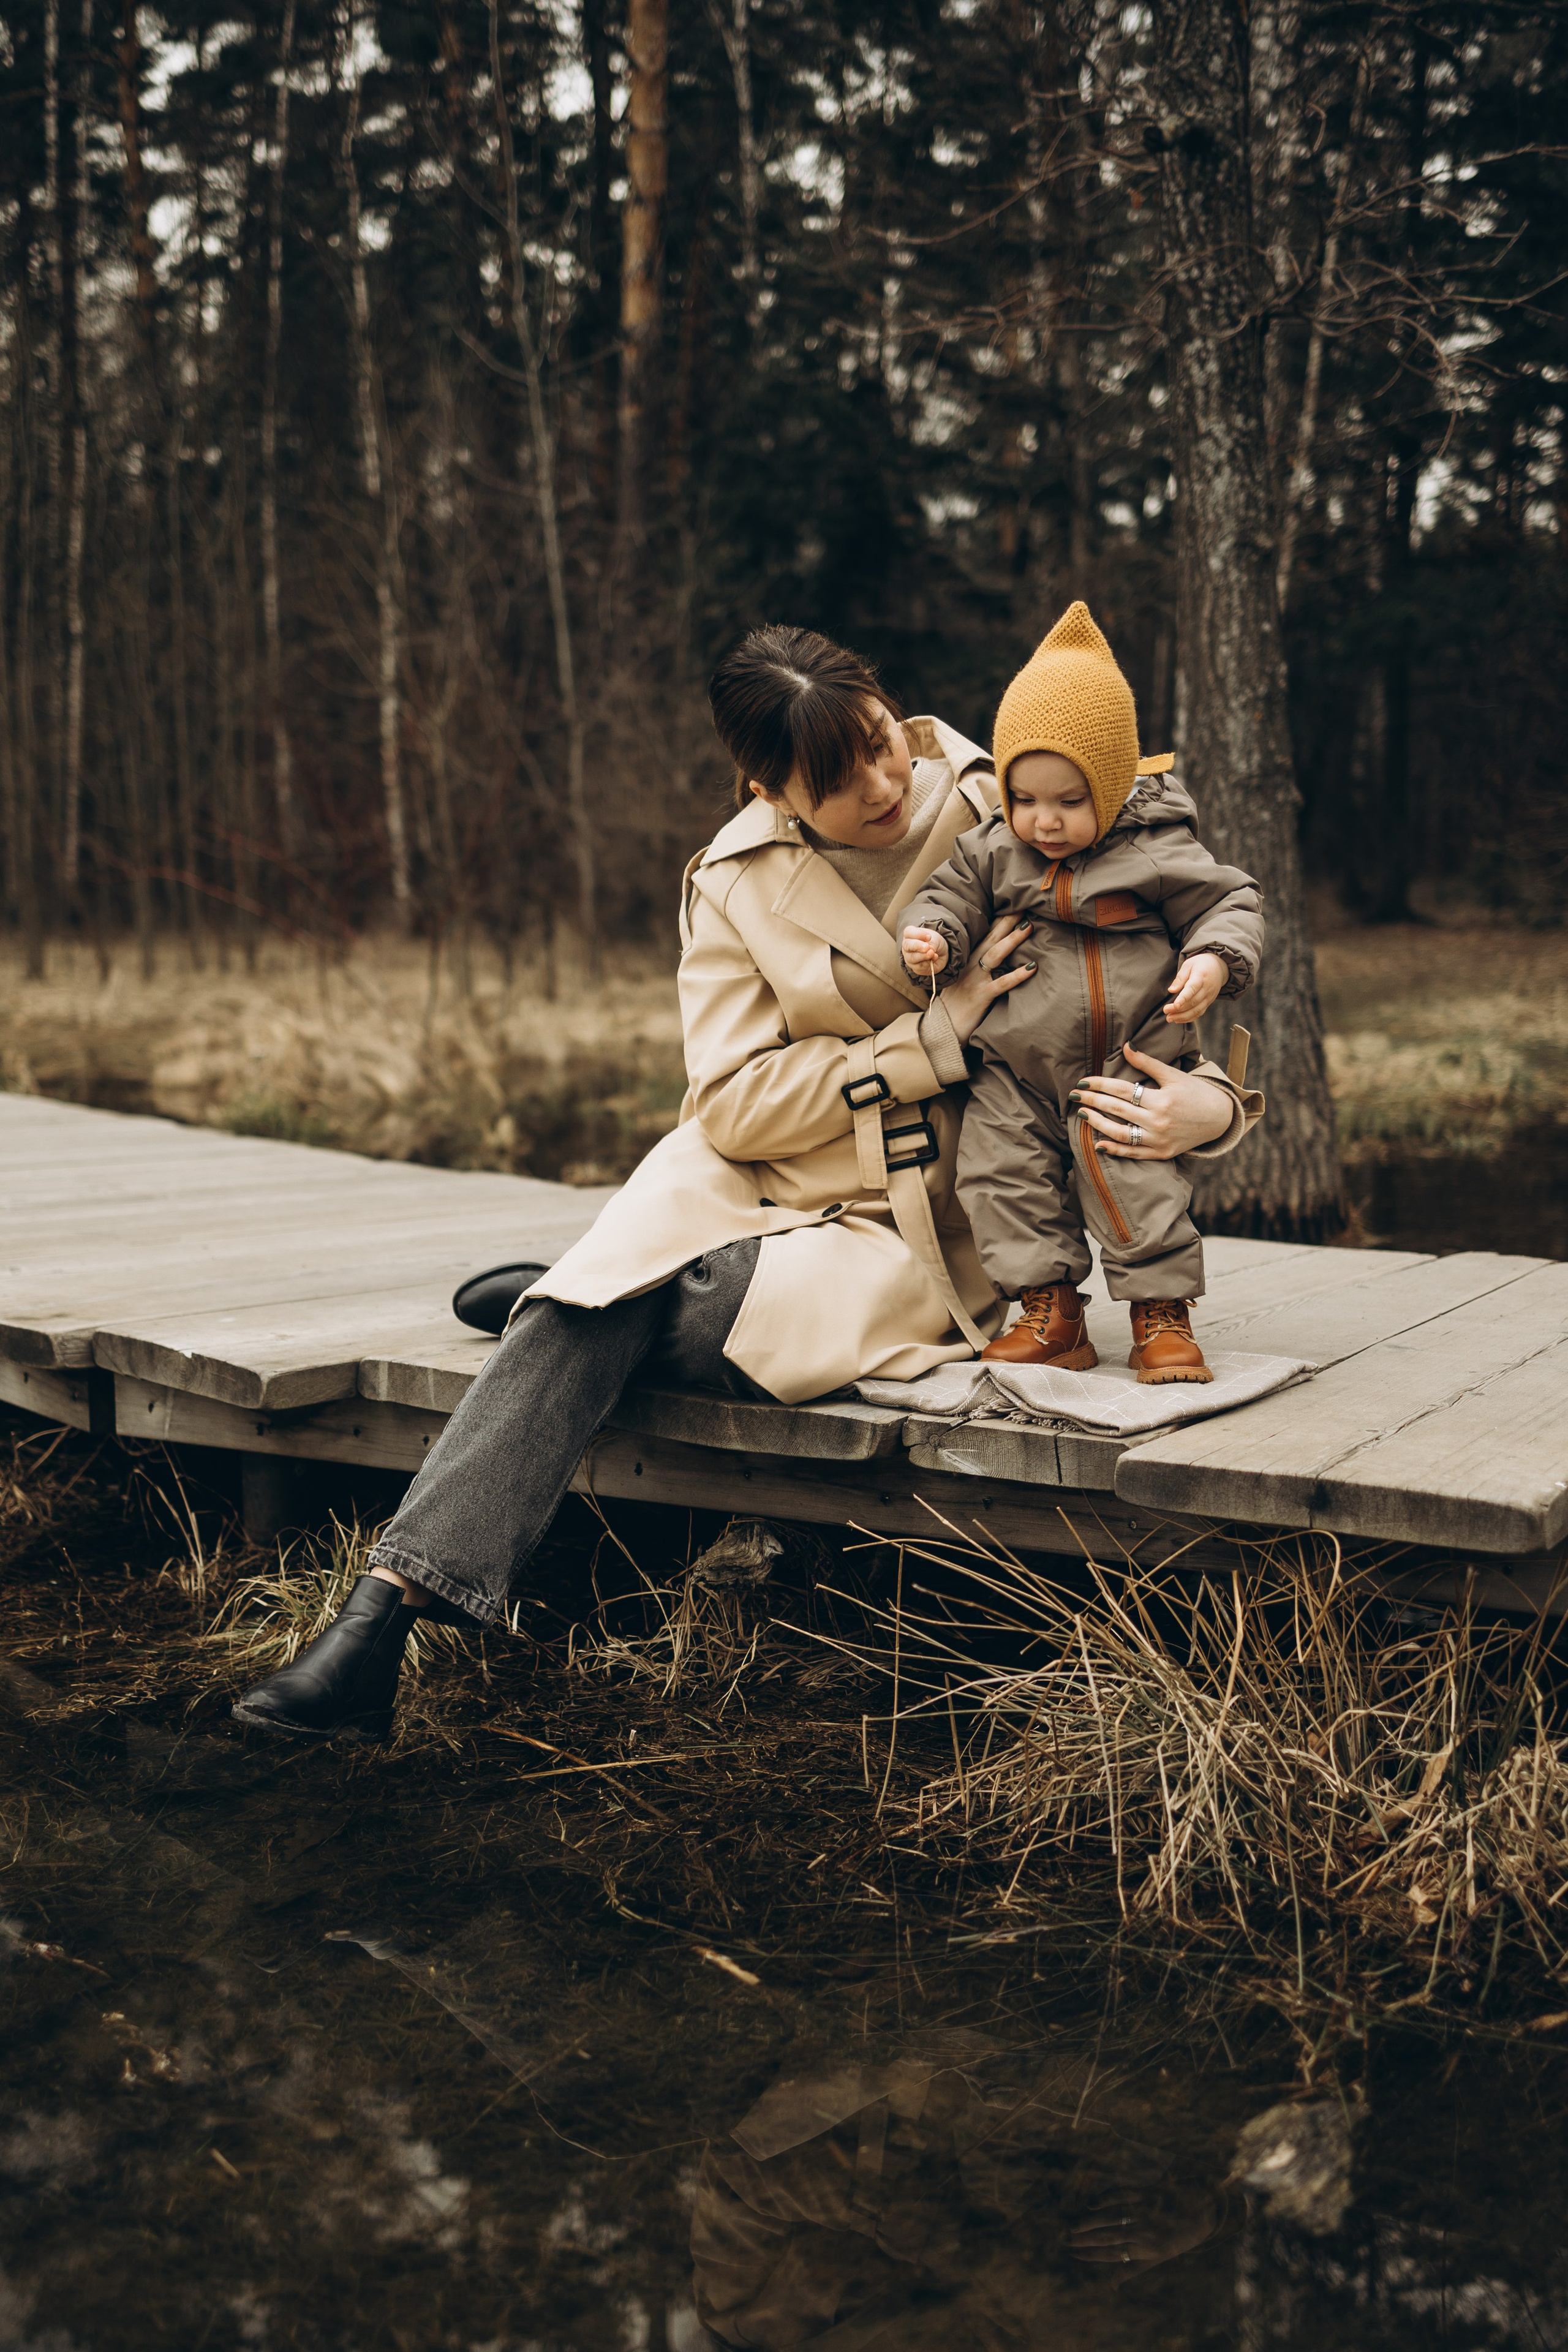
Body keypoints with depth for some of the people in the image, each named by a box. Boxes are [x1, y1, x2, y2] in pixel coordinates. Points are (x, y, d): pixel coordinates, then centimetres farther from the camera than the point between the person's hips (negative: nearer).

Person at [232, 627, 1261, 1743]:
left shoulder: (1006, 819, -7)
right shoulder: (737, 884, -1)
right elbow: (736, 1106, -9)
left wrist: (1211, 1099, -23)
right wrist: (932, 1039, -18)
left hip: (909, 1226, -3)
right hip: (748, 1182, 3)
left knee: (591, 1320, -27)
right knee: (570, 1333, -28)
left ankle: (565, 1294, 5)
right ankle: (379, 1618, -24)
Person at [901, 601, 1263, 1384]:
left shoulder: (1158, 852, -7)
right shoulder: (990, 851, 2)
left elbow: (1229, 905, -3)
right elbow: (950, 897, 10)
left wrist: (1214, 962, -23)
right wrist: (932, 939, -13)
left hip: (1130, 1071, -4)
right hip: (1018, 1075, 4)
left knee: (1141, 1187, -7)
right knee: (1006, 1181, 2)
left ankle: (1164, 1318, 8)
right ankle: (1051, 1318, 14)